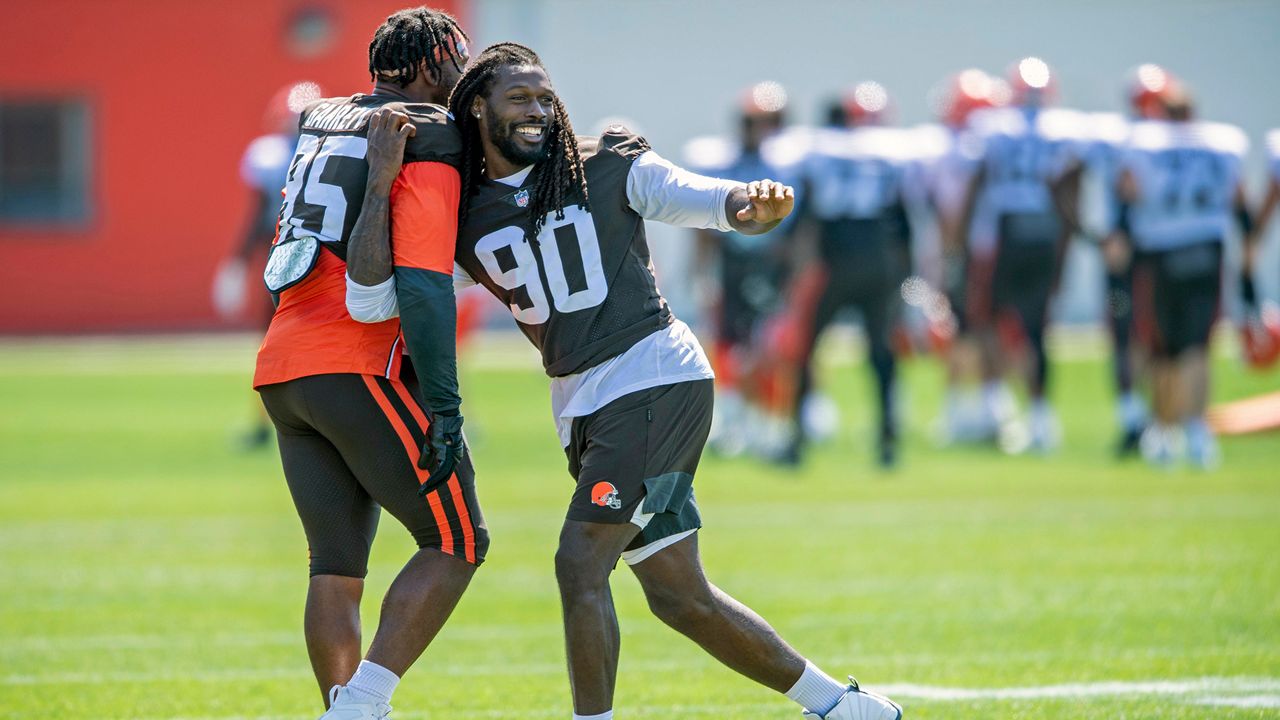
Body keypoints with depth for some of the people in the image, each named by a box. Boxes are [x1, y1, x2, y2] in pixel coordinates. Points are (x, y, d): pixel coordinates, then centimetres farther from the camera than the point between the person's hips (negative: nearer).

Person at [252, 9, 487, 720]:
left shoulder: (321, 120, 16)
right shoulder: (430, 140, -5)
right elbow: (423, 283, -13)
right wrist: (445, 406, -16)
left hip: (282, 368, 8)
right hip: (359, 366, -8)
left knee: (337, 566, 9)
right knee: (457, 543, 0)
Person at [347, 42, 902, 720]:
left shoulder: (607, 170, -1)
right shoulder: (461, 219, 7)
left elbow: (705, 199, -12)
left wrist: (755, 203, -36)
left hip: (654, 379, -5)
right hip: (583, 407, 5)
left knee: (579, 563, -16)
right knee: (679, 596, 7)